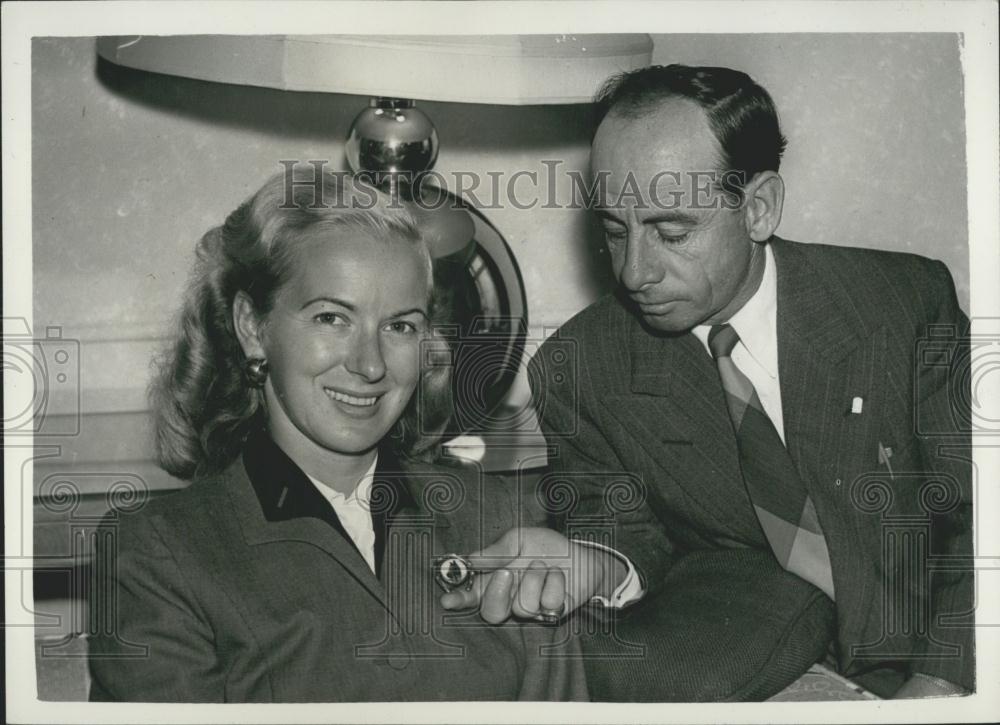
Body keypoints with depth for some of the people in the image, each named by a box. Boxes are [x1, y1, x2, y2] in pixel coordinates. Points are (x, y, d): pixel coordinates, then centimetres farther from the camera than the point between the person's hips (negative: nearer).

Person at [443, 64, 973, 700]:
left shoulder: (910, 301, -7)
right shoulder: (575, 370, -6)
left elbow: (978, 513, -5)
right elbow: (632, 529, -2)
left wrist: (939, 683, -18)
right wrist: (595, 567, -26)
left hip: (927, 672, 1)